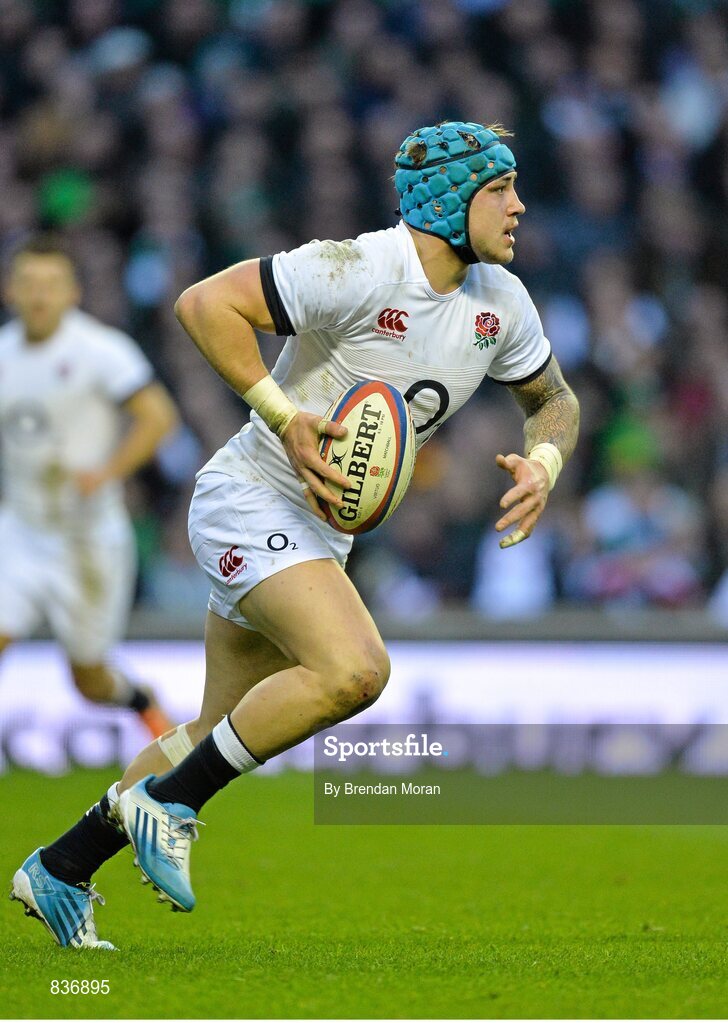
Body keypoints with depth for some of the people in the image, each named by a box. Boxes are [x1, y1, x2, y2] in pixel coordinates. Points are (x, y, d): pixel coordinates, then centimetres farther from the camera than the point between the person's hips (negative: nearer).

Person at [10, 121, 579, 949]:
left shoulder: (500, 302, 2)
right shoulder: (360, 271, -21)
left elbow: (554, 398, 19)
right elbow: (205, 303, -23)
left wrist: (543, 462, -4)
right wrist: (285, 419, -27)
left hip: (322, 531, 9)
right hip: (251, 501, -9)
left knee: (223, 736, 13)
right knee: (352, 669, -29)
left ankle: (60, 870, 25)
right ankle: (168, 800, -14)